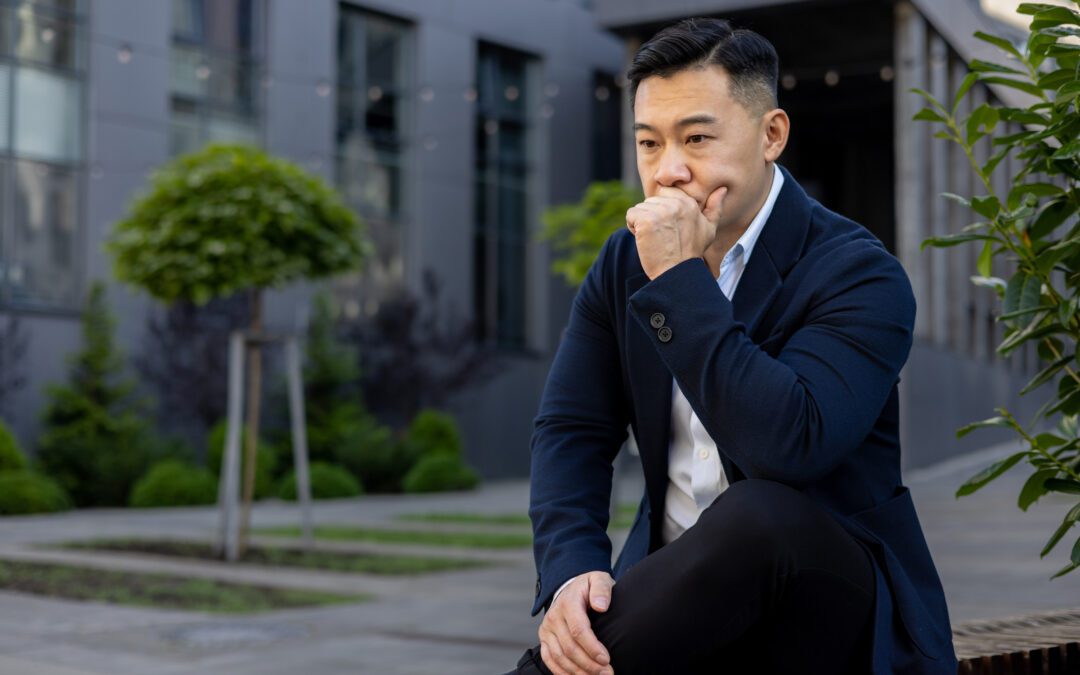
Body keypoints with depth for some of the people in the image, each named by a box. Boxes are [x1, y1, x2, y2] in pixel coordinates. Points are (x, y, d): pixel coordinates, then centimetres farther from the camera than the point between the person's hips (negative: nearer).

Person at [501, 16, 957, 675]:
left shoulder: (860, 274, -13)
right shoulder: (624, 264, 6)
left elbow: (788, 446, -29)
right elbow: (571, 431, -1)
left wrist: (680, 278, -26)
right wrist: (571, 571, -20)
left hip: (834, 603, -3)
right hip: (678, 586, 3)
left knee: (757, 515, -36)